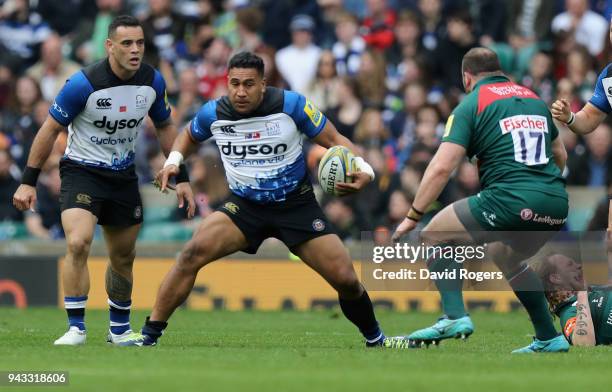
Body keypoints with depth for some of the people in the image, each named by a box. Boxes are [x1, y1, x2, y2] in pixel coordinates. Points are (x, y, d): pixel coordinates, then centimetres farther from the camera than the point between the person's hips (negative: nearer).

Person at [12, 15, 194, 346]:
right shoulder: (84, 83, -22)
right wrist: (28, 181, -12)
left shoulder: (153, 81, -7)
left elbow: (165, 126, 10)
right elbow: (50, 129, -12)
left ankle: (120, 328, 32)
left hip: (123, 176, 5)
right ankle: (76, 327, -17)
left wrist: (182, 178, 8)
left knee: (123, 257, 12)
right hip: (81, 171, -5)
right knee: (77, 244, -25)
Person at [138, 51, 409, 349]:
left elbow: (334, 140, -7)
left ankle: (375, 340, 23)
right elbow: (189, 136, 16)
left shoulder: (291, 105, -16)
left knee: (345, 279, -7)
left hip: (296, 205, -1)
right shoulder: (213, 113, -8)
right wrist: (173, 161, -4)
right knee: (193, 254, -24)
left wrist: (363, 169, -26)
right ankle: (148, 337, -18)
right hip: (244, 206, 1)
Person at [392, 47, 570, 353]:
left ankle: (454, 317, -8)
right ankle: (549, 339, 27)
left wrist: (412, 218, 0)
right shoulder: (534, 98, 21)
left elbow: (441, 168, -6)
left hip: (511, 199, -7)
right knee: (505, 257, 33)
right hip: (556, 203, 7)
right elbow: (560, 156, 29)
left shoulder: (471, 105, 3)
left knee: (435, 236, 10)